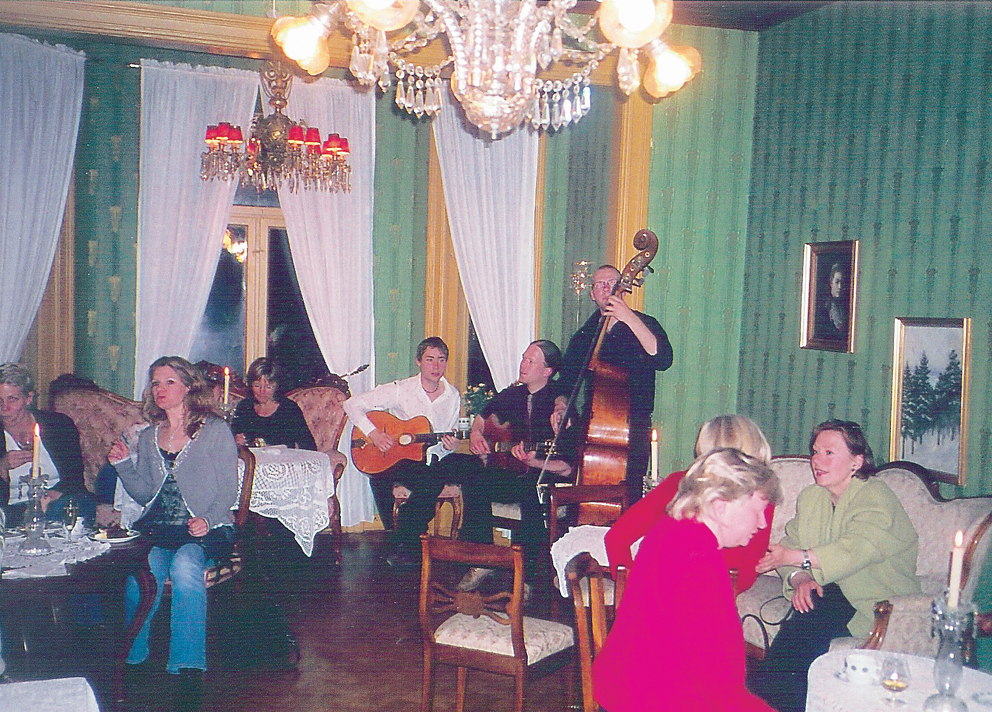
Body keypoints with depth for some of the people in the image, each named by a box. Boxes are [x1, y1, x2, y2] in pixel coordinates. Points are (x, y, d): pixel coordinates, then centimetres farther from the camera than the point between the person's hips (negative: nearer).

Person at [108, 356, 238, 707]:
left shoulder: (215, 430, 3)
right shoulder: (148, 437, 19)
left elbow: (229, 490, -1)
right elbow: (144, 495, 20)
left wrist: (208, 521, -18)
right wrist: (123, 465, 5)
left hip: (205, 529, -3)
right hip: (156, 529, 4)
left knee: (185, 568, -36)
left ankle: (188, 667, -29)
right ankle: (132, 660, -11)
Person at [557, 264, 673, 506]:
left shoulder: (643, 325, 4)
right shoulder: (584, 335, 15)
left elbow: (663, 360, -16)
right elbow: (567, 381, 20)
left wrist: (630, 319, -22)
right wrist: (562, 403, -1)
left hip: (632, 430, -3)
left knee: (627, 500, -9)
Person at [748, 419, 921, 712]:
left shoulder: (875, 496, -8)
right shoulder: (810, 497, 14)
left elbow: (858, 549, -25)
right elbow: (790, 544, 5)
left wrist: (797, 558, -30)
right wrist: (799, 579, -18)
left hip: (879, 603, -5)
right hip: (831, 593, 6)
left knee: (816, 612, -30)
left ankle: (766, 686, -21)